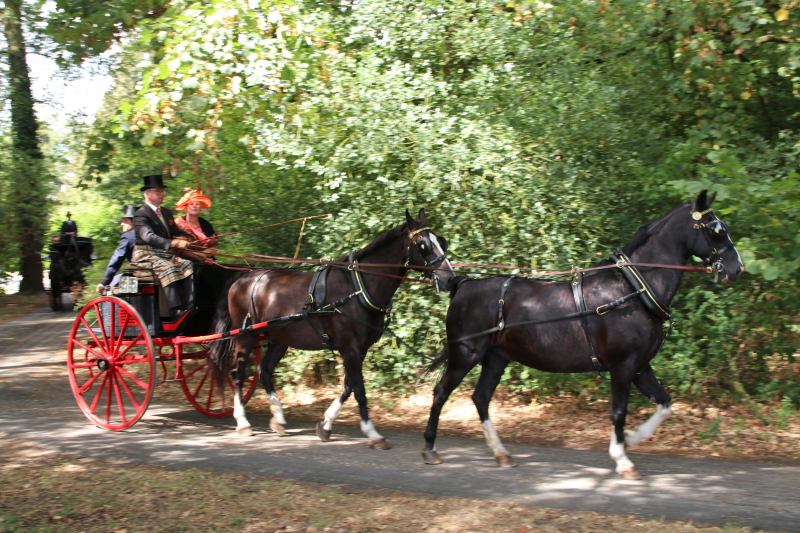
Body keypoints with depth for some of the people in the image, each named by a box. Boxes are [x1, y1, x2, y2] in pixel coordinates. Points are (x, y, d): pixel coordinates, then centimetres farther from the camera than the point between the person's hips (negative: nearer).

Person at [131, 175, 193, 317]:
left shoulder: (167, 213, 21)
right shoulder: (141, 214, -9)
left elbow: (176, 233, 22)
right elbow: (149, 237, -24)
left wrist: (184, 241, -5)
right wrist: (174, 243, -36)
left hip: (166, 255, 8)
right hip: (147, 256, -8)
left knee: (188, 266, -17)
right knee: (167, 269, -34)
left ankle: (192, 307, -27)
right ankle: (175, 310, -40)